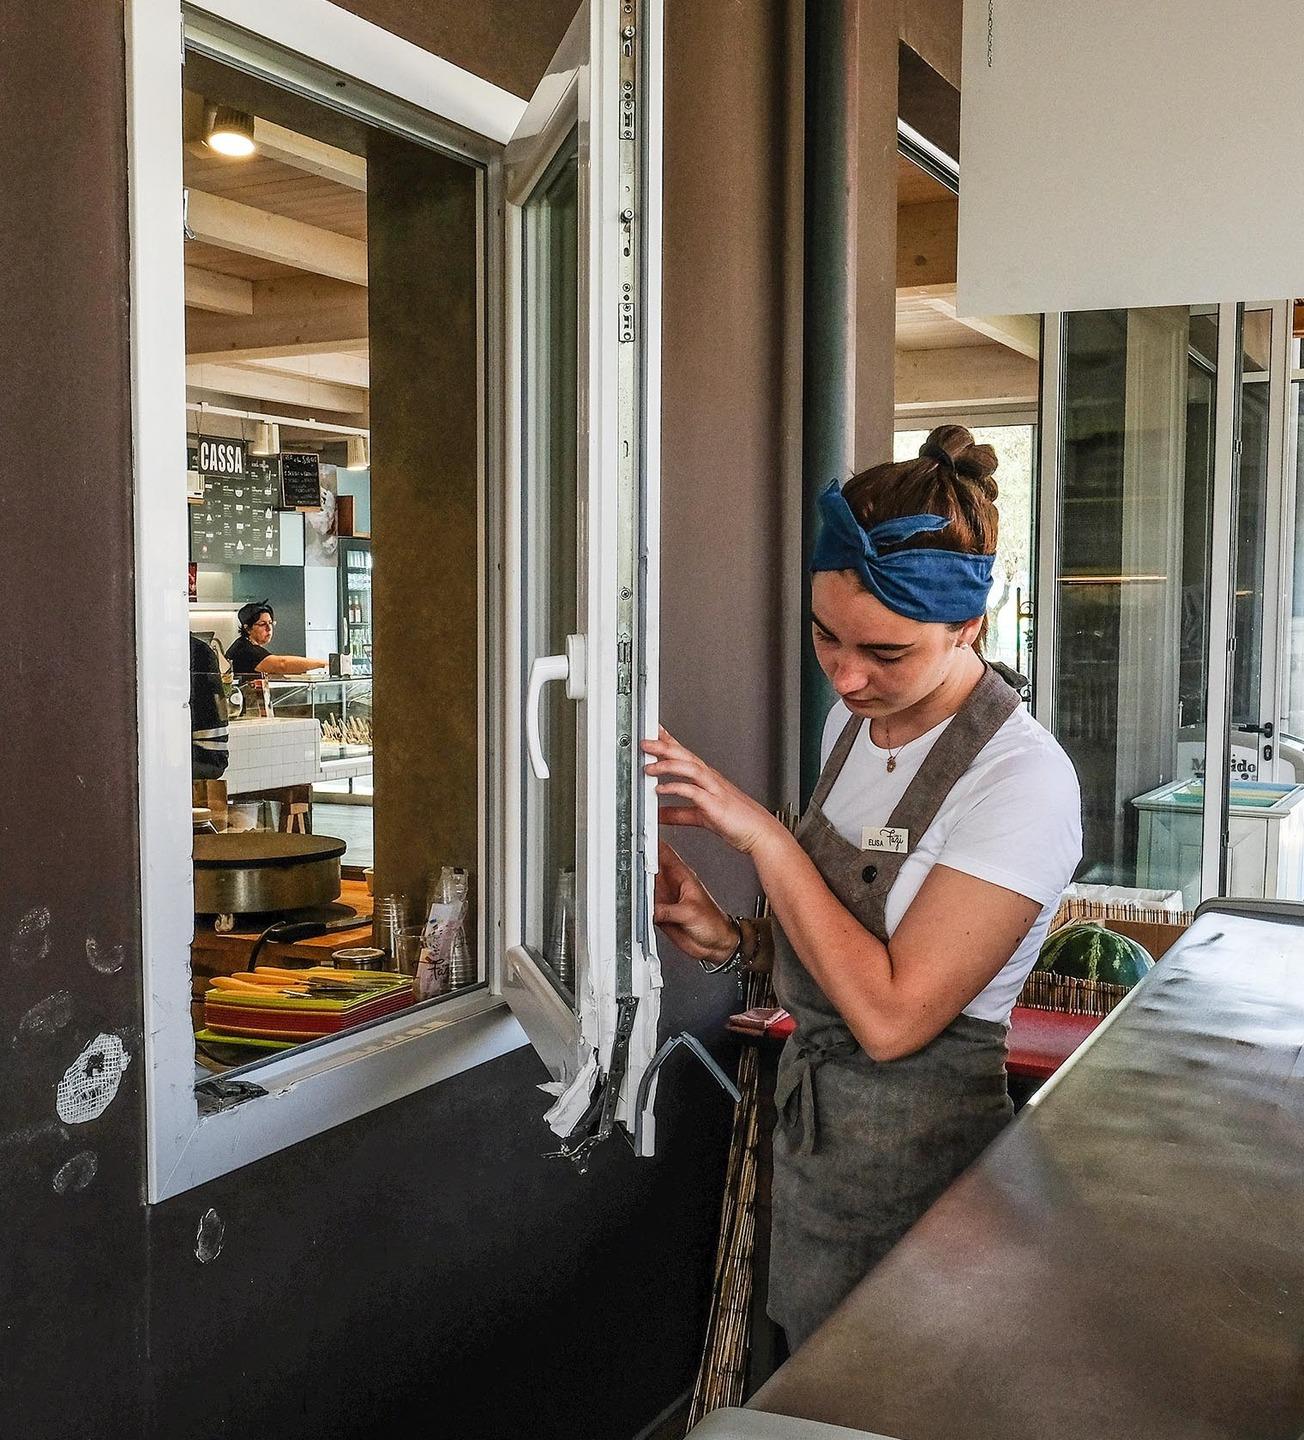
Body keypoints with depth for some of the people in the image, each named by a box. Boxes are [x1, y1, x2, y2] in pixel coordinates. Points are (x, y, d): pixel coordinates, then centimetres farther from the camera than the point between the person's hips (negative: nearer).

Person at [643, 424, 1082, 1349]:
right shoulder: (855, 723, 2)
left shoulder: (1022, 780, -23)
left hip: (915, 1166, -7)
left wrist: (761, 834, -24)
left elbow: (891, 1015, -26)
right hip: (811, 1125, 7)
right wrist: (735, 939, -4)